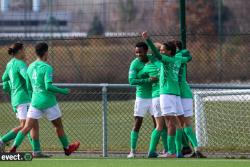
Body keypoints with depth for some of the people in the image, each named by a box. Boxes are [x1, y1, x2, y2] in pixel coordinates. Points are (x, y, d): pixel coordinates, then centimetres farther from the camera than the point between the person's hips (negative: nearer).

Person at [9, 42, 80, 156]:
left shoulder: (30, 67, 7)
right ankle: (67, 148, 30)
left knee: (27, 127, 0)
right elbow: (48, 86, -24)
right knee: (59, 125, 15)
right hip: (48, 102, -5)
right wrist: (63, 91, -13)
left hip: (35, 102, 5)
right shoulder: (47, 68, -15)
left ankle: (14, 147, -16)